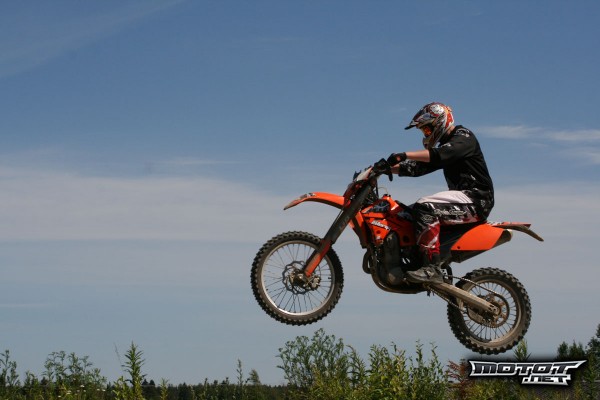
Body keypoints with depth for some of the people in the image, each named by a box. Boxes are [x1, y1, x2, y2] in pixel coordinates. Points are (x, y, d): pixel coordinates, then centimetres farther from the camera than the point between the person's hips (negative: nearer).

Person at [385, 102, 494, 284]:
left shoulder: (463, 137, -4)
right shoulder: (444, 145, 24)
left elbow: (441, 154, -24)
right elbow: (418, 167, 18)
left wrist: (404, 155, -32)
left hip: (475, 199, -10)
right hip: (462, 200, 10)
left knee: (425, 208, -30)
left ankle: (432, 268, -37)